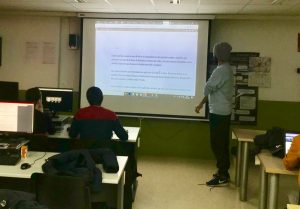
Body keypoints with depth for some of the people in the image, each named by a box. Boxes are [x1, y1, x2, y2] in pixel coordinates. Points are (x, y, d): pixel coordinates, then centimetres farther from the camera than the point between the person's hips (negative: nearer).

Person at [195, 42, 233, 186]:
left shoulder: (220, 71, -20)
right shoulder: (227, 69, 12)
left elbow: (207, 89, -18)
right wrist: (201, 104, 20)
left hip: (218, 113, -10)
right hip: (224, 112, 10)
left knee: (217, 144, -2)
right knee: (223, 143, 15)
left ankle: (222, 175, 5)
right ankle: (223, 172, 24)